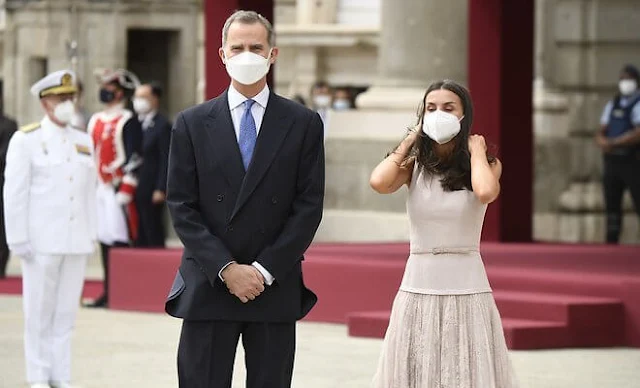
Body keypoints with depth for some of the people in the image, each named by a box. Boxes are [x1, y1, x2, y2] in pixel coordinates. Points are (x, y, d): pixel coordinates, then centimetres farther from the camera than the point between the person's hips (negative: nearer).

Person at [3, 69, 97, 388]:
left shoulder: (84, 142, 12)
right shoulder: (26, 140, -3)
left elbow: (89, 192, 14)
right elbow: (15, 193, -7)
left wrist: (91, 236, 10)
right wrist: (18, 240, -11)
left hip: (76, 242, 4)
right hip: (41, 241, -4)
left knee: (66, 312, 6)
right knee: (39, 313, 0)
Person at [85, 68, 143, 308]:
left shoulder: (128, 121, -8)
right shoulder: (95, 121, 16)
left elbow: (133, 158, -13)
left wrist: (126, 191, -17)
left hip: (118, 189, -8)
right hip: (98, 189, 8)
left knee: (119, 241, -8)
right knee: (104, 240, 9)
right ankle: (108, 292, 14)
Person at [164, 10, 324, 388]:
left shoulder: (303, 124, 4)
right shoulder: (192, 124, 5)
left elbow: (309, 206, 0)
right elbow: (182, 207, 0)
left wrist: (264, 270, -9)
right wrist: (226, 269, -10)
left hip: (275, 289, 0)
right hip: (207, 287, 0)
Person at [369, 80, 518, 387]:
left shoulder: (485, 163, 1)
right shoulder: (414, 165, 5)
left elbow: (485, 192, -22)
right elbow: (379, 182, -16)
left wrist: (476, 149, -6)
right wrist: (409, 141, -1)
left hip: (466, 291, -2)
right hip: (417, 293, 2)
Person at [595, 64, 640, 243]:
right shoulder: (613, 104, 16)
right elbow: (601, 134, 13)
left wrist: (613, 143, -17)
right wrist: (603, 141, -10)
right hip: (612, 161, 6)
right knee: (612, 204, 4)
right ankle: (611, 243, 7)